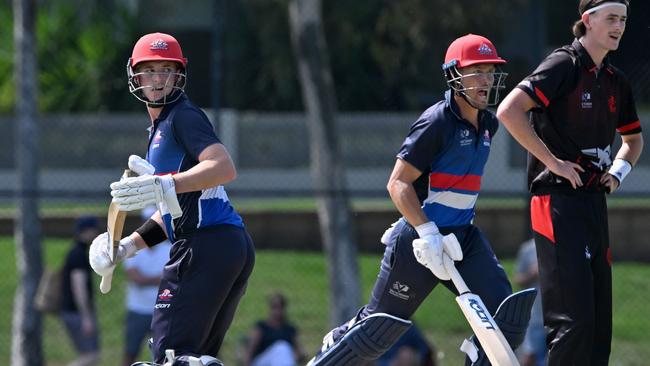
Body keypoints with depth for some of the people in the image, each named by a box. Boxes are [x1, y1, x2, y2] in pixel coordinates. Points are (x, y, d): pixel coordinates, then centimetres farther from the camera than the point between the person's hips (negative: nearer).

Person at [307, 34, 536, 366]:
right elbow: (398, 183, -17)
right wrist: (427, 233, -27)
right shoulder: (436, 122, -15)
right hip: (420, 238, -7)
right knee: (379, 329, -1)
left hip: (463, 238, 7)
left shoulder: (488, 124, 10)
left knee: (509, 316, -9)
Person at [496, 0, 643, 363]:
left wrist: (620, 167, 10)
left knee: (600, 322, 8)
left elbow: (633, 137, 32)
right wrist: (552, 161, -18)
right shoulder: (564, 65, -9)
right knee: (574, 319, -14)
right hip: (559, 201, -8)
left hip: (595, 200, 8)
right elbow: (509, 111, -22)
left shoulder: (616, 81, 14)